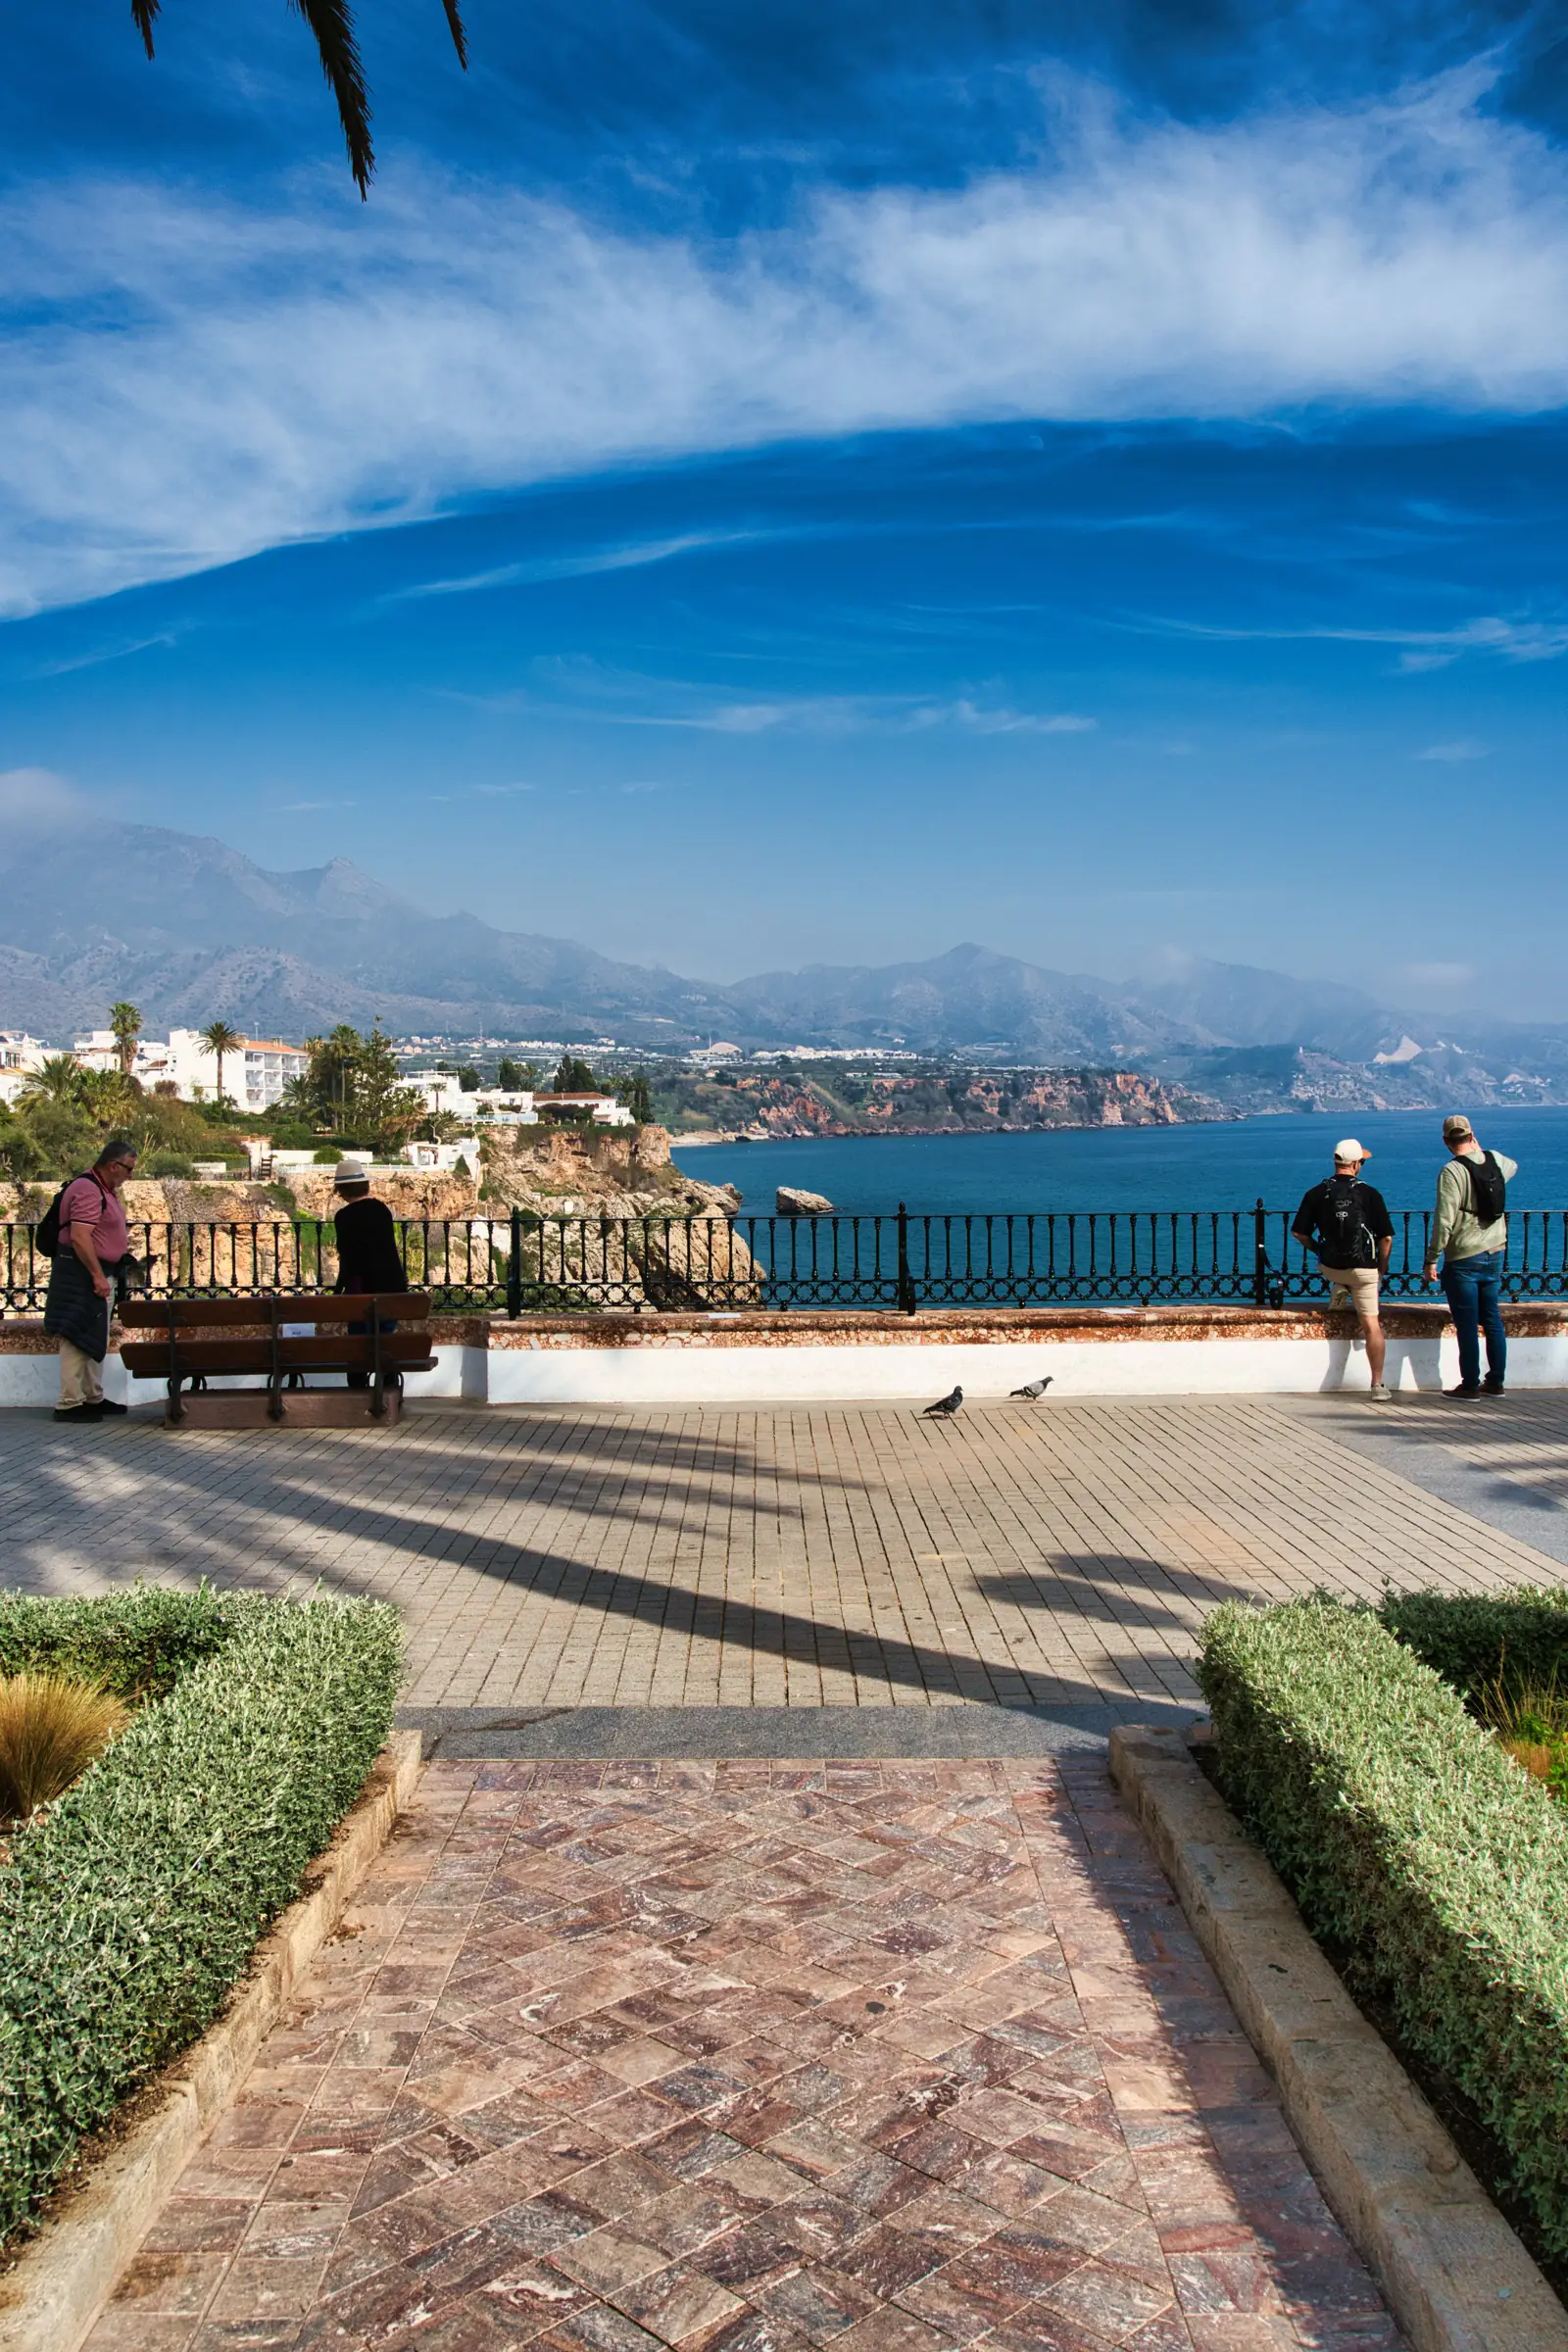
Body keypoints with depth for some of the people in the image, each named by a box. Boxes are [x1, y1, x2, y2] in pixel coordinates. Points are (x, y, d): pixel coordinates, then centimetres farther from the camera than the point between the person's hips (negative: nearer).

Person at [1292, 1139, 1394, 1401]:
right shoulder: (1370, 1193, -7)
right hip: (1363, 1269, -2)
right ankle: (1378, 1386, -1)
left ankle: (1338, 1290, 13)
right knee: (1371, 1325, 3)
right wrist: (1383, 1265, 11)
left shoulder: (1317, 1193, -2)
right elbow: (1386, 1237, -6)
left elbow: (1299, 1233, 0)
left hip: (1330, 1267, 2)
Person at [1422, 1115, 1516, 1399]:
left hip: (1464, 1260, -6)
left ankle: (1470, 1385, 5)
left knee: (1467, 1326, 0)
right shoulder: (1496, 1160, 2)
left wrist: (1431, 1260, -15)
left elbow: (1444, 1221, -20)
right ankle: (1496, 1382, 18)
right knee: (1493, 1320, 13)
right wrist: (1479, 1151, 29)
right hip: (1495, 1255, 6)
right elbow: (1513, 1167, 30)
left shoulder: (1452, 1171, -17)